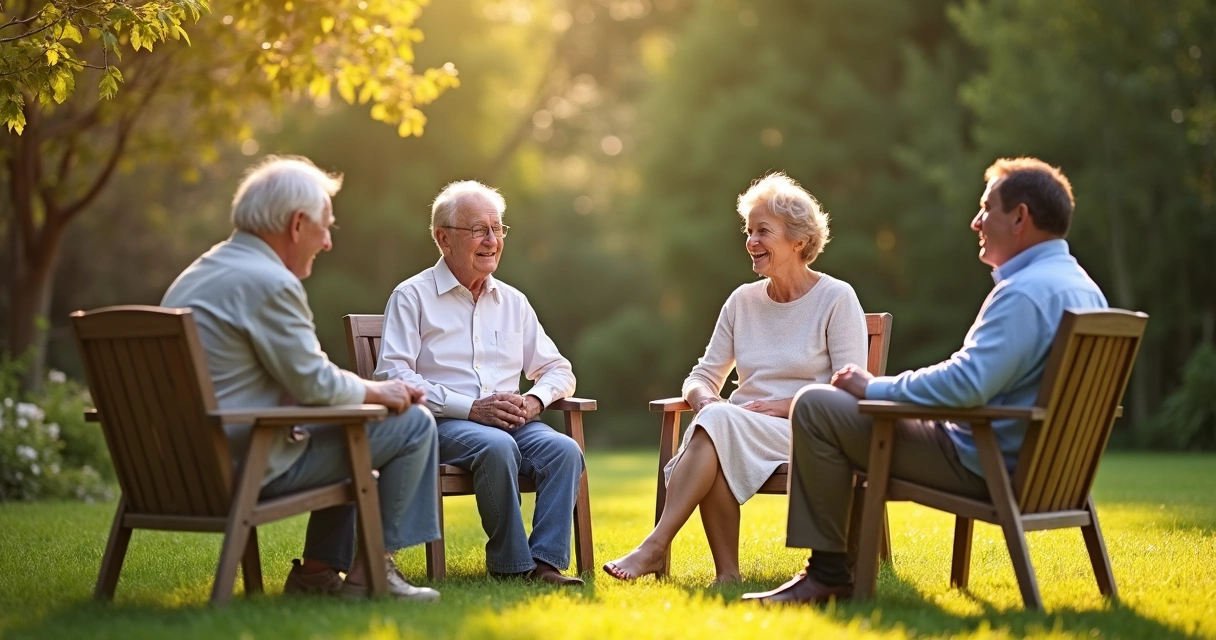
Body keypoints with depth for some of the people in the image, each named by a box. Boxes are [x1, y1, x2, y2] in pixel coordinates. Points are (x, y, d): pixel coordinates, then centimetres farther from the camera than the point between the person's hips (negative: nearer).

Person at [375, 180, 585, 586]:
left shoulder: (512, 302, 20)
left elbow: (558, 370, 22)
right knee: (497, 446, -36)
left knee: (564, 450, -26)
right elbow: (392, 376, -9)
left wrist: (534, 400, -4)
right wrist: (471, 407, -17)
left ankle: (546, 561, -29)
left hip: (511, 421, 5)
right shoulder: (413, 297, 3)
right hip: (443, 424, -5)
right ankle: (510, 564, -25)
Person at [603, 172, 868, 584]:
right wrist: (704, 398, -8)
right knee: (712, 415, -33)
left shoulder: (837, 299, 0)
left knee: (719, 421, -33)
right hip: (738, 433, 4)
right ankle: (726, 573, -32)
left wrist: (781, 406, -17)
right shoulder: (743, 301, 15)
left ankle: (655, 546, -36)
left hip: (806, 434, -4)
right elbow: (703, 376, 16)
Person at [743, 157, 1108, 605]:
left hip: (983, 465, -11)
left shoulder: (1025, 291, -22)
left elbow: (967, 383, -30)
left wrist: (874, 388, -15)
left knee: (815, 407, -10)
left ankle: (828, 573, -5)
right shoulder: (1085, 289, 10)